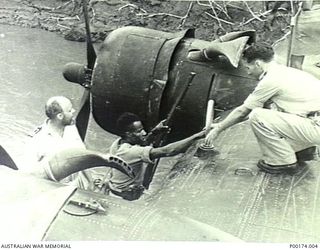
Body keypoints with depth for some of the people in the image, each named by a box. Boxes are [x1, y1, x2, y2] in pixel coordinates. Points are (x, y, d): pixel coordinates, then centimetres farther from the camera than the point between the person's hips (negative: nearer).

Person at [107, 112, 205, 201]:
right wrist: (196, 136, -44)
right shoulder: (131, 152, -35)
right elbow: (166, 152, -43)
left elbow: (141, 143, 12)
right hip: (126, 196, -8)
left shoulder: (117, 143, -8)